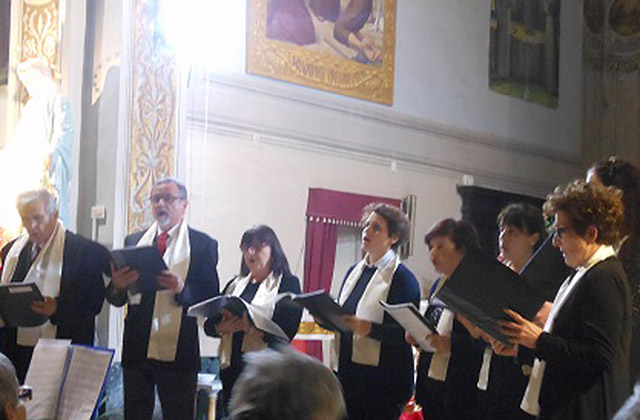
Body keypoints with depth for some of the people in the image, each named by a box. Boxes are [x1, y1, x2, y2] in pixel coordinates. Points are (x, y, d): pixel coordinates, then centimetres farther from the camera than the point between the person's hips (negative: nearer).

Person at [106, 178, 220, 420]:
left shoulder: (203, 245, 1)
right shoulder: (134, 241, 13)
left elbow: (210, 298, -6)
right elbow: (116, 300, 9)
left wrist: (182, 289, -24)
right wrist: (117, 286, -13)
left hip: (177, 351, -3)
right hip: (136, 348, 4)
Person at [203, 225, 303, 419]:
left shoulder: (288, 283, 1)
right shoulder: (235, 284, 17)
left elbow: (286, 331, -11)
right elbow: (209, 325, 13)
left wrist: (249, 328, -23)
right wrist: (223, 328, -9)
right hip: (231, 368, 5)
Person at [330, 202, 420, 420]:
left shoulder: (402, 278, -8)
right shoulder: (354, 271, 15)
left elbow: (407, 332, -15)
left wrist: (369, 328, -26)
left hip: (382, 379, -7)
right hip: (347, 373, 7)